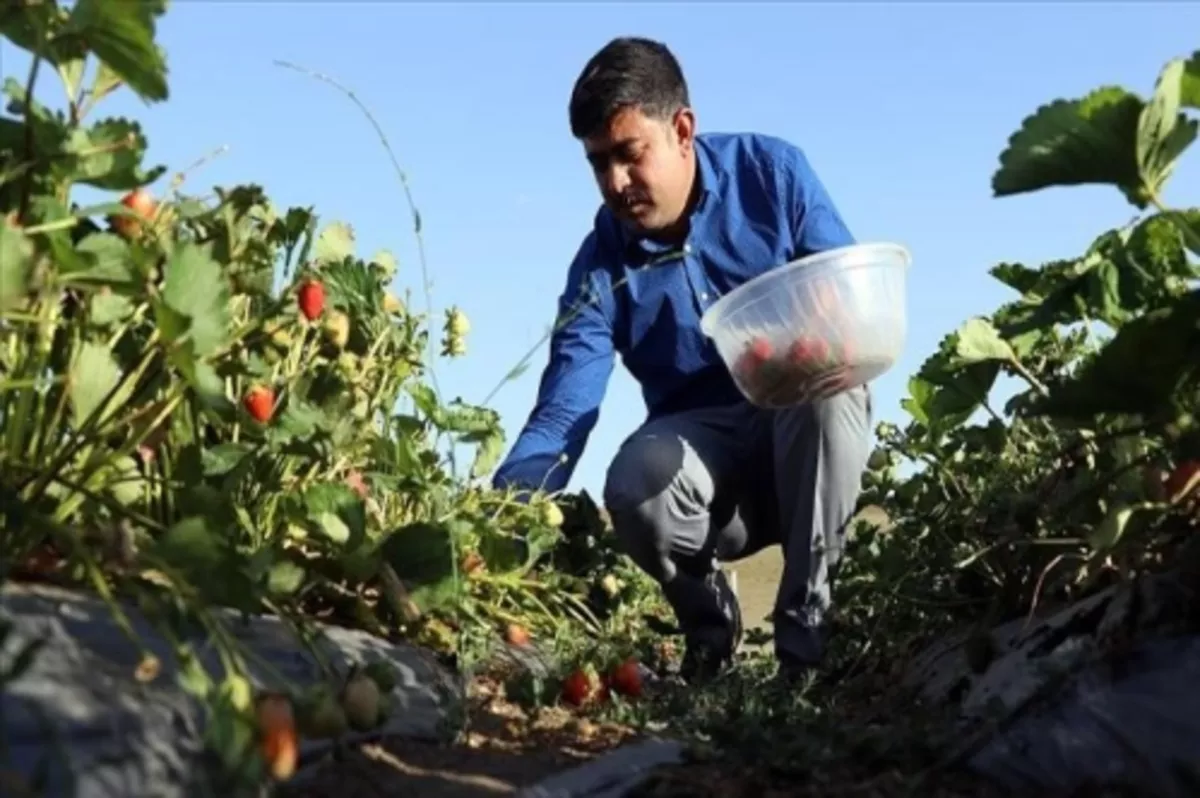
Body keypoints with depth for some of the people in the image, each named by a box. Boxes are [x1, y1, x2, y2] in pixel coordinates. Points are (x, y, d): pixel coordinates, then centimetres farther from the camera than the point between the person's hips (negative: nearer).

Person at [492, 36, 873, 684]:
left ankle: (806, 628, -19)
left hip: (809, 434, 0)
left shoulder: (771, 171, -9)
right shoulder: (601, 266, -8)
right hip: (702, 437, 1)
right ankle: (709, 620, 0)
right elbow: (559, 416, -15)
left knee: (828, 384, -35)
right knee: (635, 485, -33)